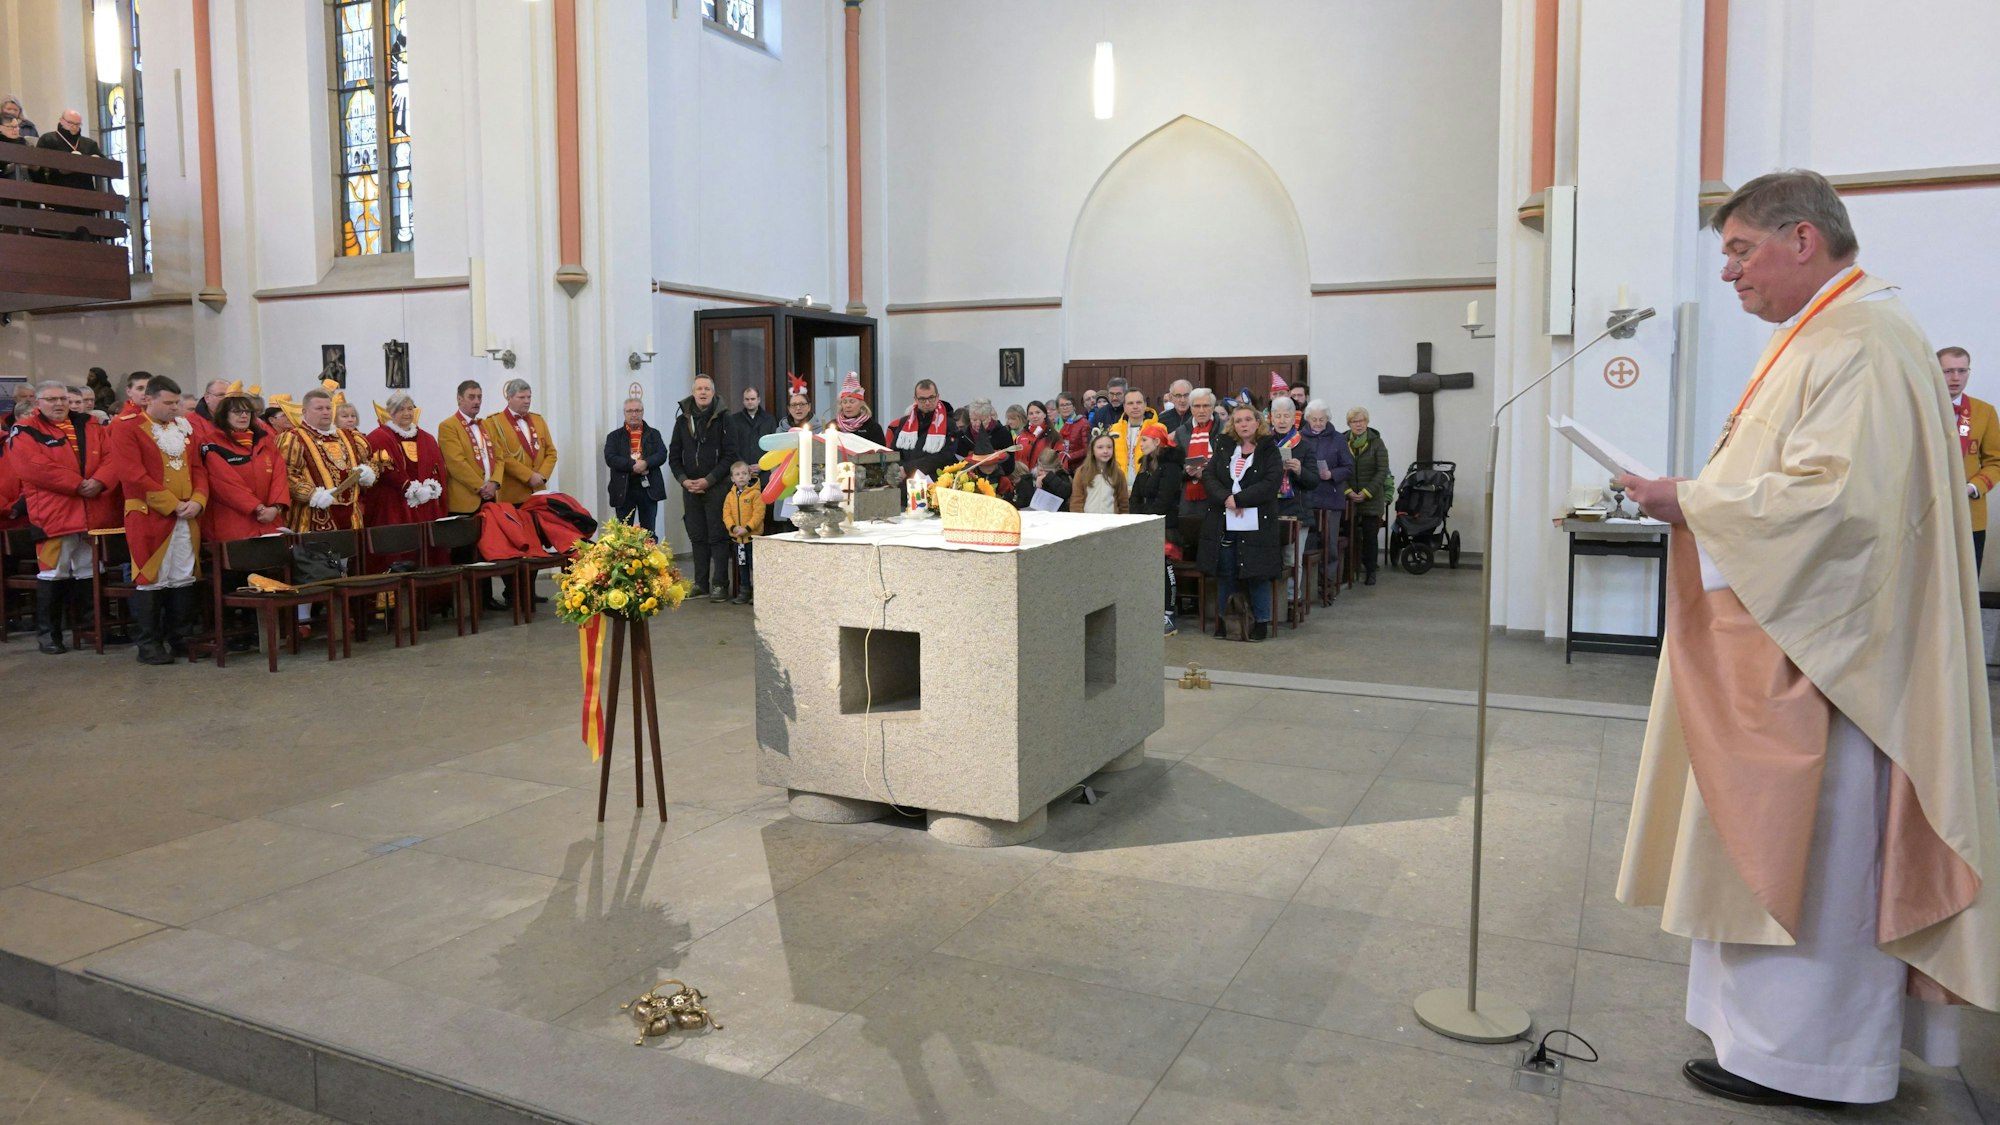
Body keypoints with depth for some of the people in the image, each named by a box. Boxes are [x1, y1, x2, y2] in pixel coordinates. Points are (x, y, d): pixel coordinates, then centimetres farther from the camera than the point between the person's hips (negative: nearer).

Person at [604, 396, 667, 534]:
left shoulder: (654, 434, 12)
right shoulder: (614, 436, 9)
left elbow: (662, 455, -1)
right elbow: (610, 459, -6)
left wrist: (646, 463, -20)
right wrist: (633, 465, -17)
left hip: (648, 488, 1)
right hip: (624, 490, -1)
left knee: (649, 533, 4)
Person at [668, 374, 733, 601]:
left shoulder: (722, 420, -2)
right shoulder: (683, 421, 10)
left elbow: (729, 455, -7)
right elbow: (674, 456, 11)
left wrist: (708, 480, -13)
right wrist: (684, 480, -4)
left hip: (716, 487, -4)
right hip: (690, 488, 4)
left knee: (717, 537, -3)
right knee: (697, 537, 9)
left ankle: (720, 584, 1)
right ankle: (700, 583, 16)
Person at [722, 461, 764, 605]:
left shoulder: (755, 493, -10)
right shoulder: (730, 496, 7)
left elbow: (759, 513, -16)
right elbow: (726, 514, 4)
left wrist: (747, 528, -20)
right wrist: (733, 527, -13)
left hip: (753, 535, -6)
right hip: (737, 538, 6)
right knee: (742, 565, 14)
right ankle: (743, 592, 23)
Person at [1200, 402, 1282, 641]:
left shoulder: (1269, 450, 0)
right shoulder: (1224, 448, 10)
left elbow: (1271, 483, -12)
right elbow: (1208, 475, 1)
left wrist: (1239, 499, -16)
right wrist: (1226, 498, -16)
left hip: (1257, 524, -3)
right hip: (1223, 523, 3)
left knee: (1258, 573, 1)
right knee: (1225, 573, 8)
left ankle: (1261, 621, 13)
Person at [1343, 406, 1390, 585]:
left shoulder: (1376, 443, 0)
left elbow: (1382, 471, -4)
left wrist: (1366, 493, -11)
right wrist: (1348, 492, -12)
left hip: (1372, 499, 0)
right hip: (1348, 499, 0)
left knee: (1370, 536, 1)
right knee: (1350, 536, -3)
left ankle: (1370, 571, 10)